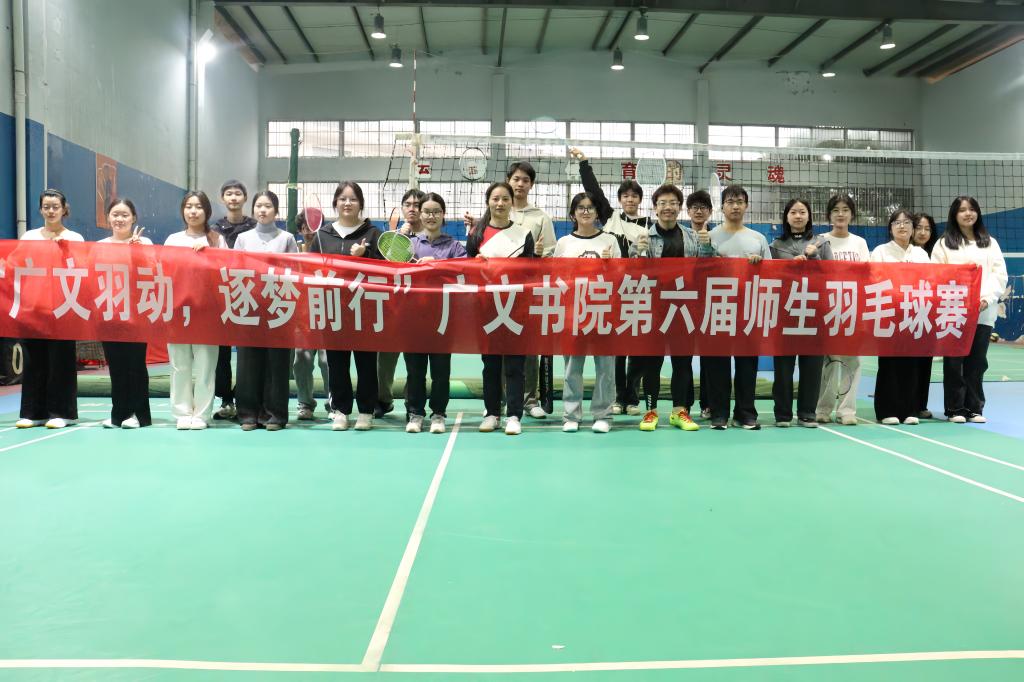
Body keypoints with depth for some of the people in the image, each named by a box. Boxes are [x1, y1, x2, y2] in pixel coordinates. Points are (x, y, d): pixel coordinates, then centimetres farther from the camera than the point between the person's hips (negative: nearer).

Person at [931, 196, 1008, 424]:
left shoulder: (990, 242, 16)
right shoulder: (944, 244, 8)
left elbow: (1000, 274, 7)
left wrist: (987, 298, -9)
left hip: (984, 313, 2)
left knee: (977, 362, 4)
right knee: (954, 361, -1)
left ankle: (975, 408, 12)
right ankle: (955, 409, 5)